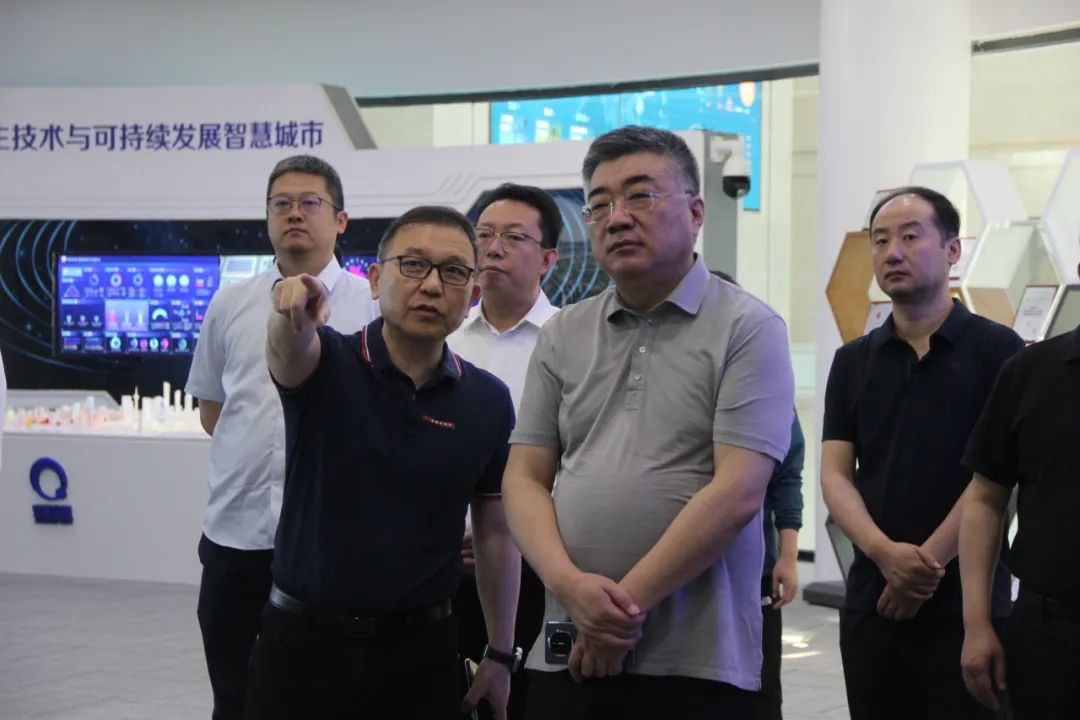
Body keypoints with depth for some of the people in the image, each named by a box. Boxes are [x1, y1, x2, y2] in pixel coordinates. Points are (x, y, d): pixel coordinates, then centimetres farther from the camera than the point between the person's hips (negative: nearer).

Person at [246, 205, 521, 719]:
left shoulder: (489, 401, 1)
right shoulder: (325, 362, -5)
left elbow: (495, 531, 7)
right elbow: (289, 350, -29)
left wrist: (500, 654, 7)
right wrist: (292, 315, -53)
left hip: (421, 651, 2)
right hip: (303, 642, -1)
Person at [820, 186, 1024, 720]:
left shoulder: (996, 350, -3)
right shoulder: (853, 361, 10)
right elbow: (835, 475, 2)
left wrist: (927, 561, -14)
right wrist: (886, 553, -15)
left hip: (965, 600, -4)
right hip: (870, 599, 4)